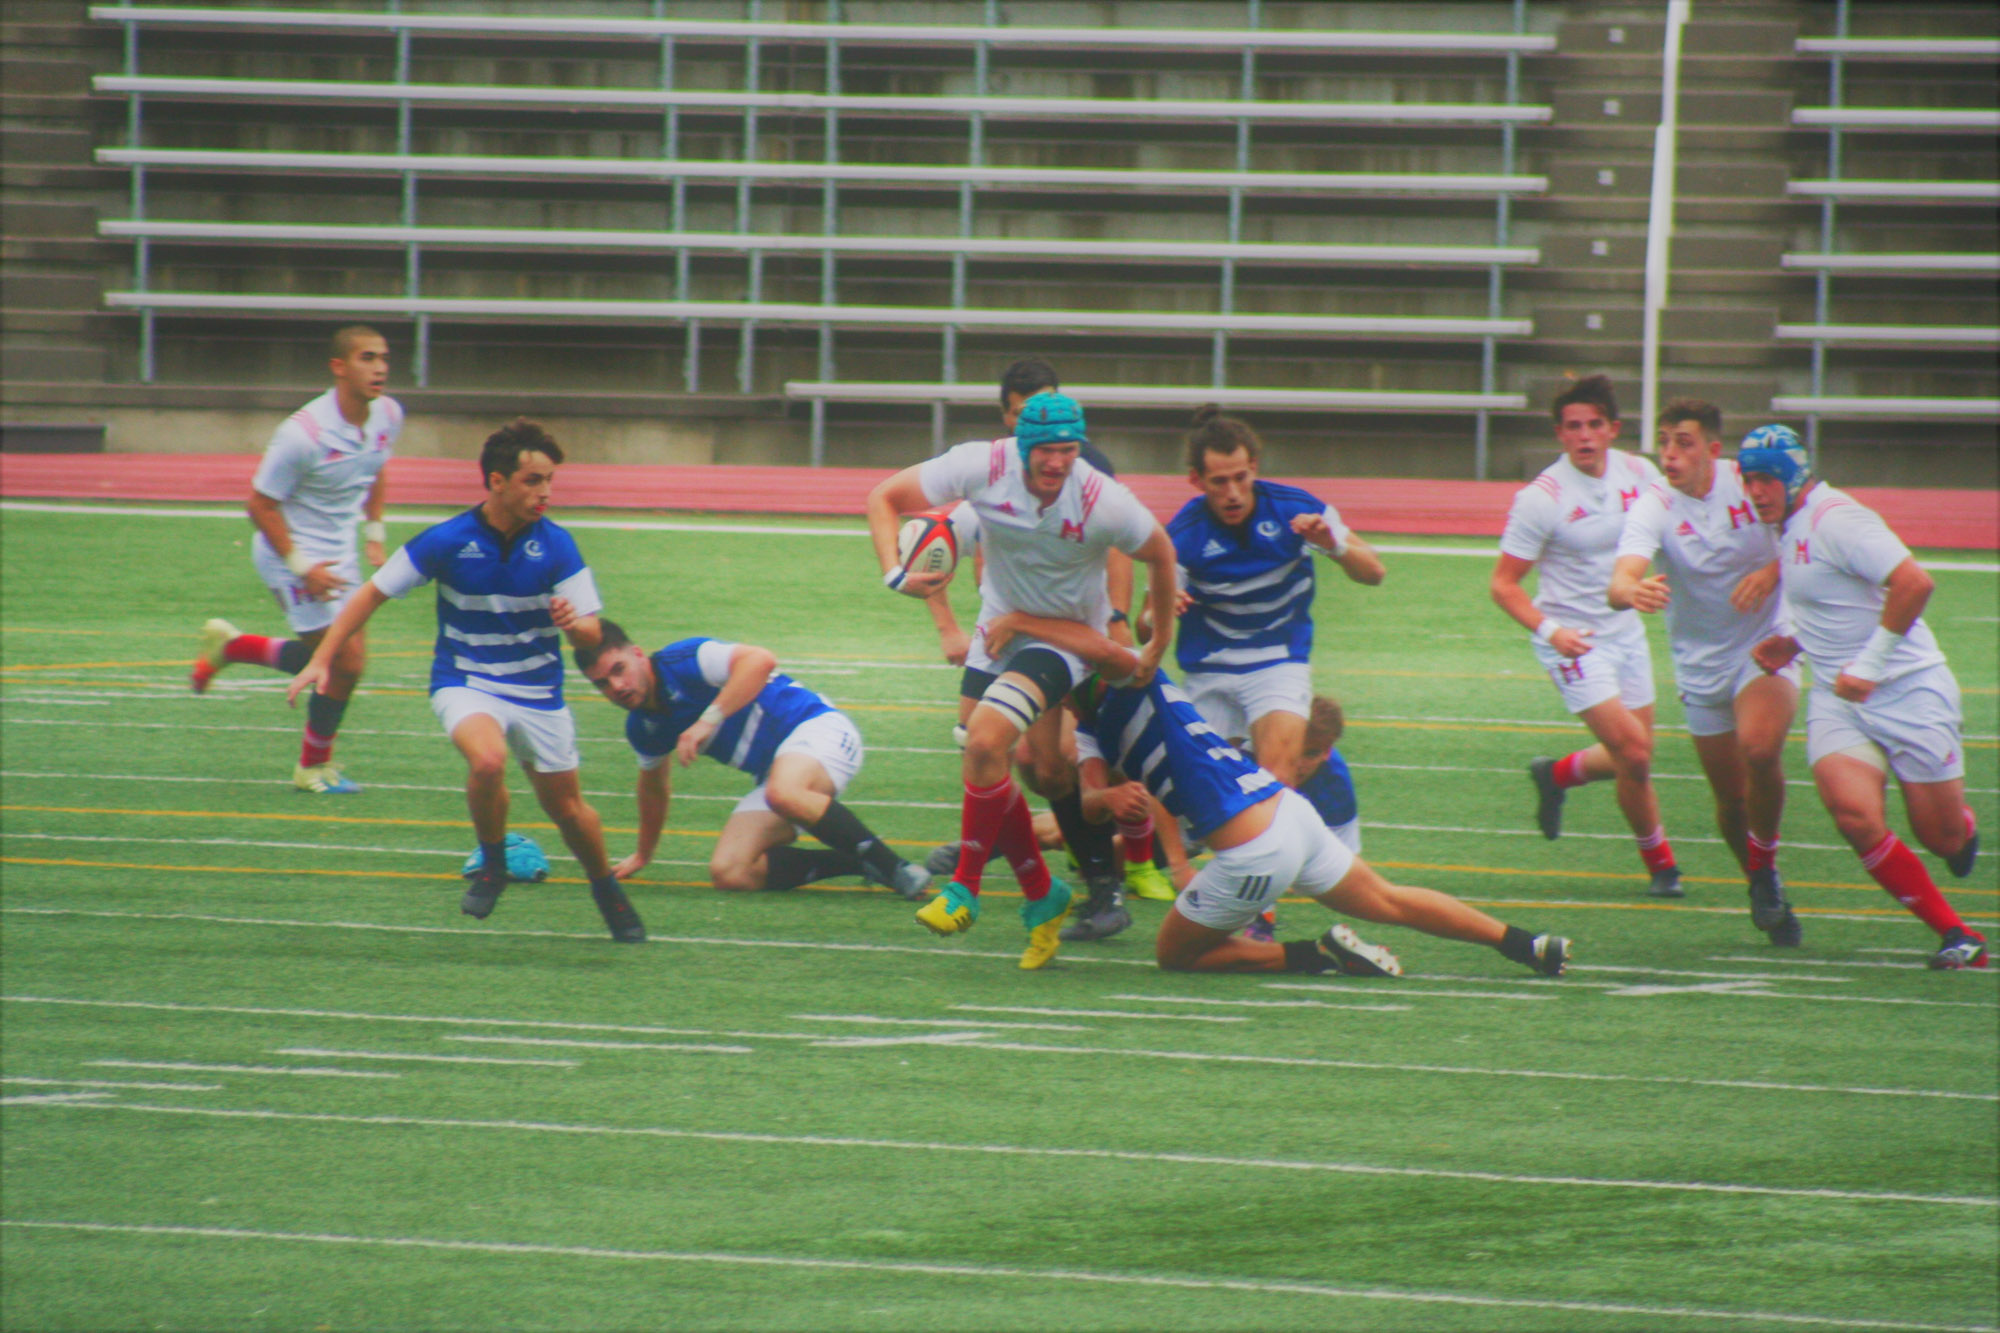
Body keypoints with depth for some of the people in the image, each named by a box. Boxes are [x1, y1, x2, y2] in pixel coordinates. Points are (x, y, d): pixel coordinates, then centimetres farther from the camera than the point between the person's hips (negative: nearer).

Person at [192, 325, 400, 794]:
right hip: (293, 550, -8)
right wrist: (301, 568, -22)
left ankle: (227, 646, 33)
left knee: (332, 659, 13)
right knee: (347, 658, -9)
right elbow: (260, 504, -19)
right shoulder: (303, 434, -28)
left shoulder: (388, 416, -6)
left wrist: (375, 534, 11)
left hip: (338, 552, 8)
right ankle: (314, 768, 12)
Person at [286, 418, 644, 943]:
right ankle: (493, 861, -6)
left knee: (567, 808, 8)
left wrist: (575, 624, -31)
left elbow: (591, 634, -6)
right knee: (487, 760, -32)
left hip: (538, 691, 2)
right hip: (464, 682, -2)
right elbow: (373, 593, -4)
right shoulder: (447, 542, -14)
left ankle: (607, 889, 37)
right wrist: (321, 660, -10)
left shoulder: (556, 546, -9)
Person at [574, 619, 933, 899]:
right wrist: (643, 855, 40)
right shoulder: (642, 729, 9)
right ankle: (860, 863, -8)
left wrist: (709, 720, -36)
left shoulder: (684, 661, -16)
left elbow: (760, 660, -32)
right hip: (774, 771, 8)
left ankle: (892, 866, -31)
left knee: (783, 793, -42)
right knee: (728, 872, -14)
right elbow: (654, 785, 29)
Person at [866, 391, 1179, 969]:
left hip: (1067, 636, -4)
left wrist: (1159, 646, 7)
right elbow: (884, 498, -11)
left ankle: (964, 888, -12)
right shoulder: (983, 467, -20)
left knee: (986, 741, -25)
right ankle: (1041, 895, 22)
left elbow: (1160, 554, -4)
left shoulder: (1103, 503, -24)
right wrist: (895, 574, -28)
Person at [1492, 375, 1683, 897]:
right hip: (1572, 640, -6)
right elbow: (1503, 584, -14)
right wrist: (1549, 630, -29)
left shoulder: (1639, 474, -3)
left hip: (1625, 632, 6)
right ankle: (1660, 863, 6)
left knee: (1636, 756, 10)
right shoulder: (1541, 498, -18)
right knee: (1634, 755, -14)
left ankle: (1556, 775, 39)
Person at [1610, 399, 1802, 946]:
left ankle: (1765, 870, -5)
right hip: (1702, 666, 1)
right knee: (1731, 798, 5)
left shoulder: (1751, 482, -11)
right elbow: (1620, 583, -30)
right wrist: (1633, 591, -56)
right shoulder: (1653, 508, -14)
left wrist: (1773, 571, -23)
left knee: (1759, 747, -28)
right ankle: (1762, 890, 32)